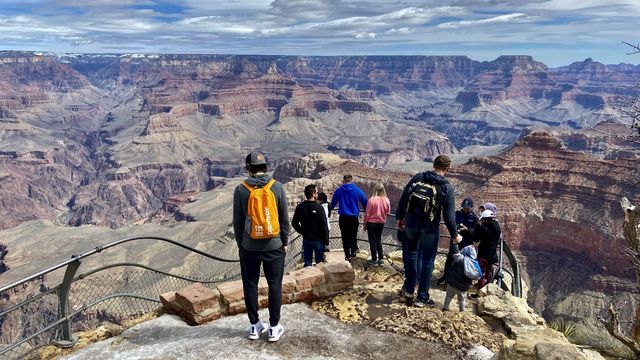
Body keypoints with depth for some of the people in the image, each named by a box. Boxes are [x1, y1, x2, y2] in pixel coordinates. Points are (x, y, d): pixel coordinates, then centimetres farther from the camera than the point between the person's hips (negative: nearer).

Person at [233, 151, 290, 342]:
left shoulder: (241, 189, -7)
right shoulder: (277, 187, -7)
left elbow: (237, 221, -1)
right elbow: (284, 218, -2)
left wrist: (239, 243, 11)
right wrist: (285, 241, 10)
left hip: (249, 247, 0)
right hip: (274, 246, 0)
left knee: (250, 285, 13)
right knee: (275, 285, 9)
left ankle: (255, 326, 22)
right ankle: (274, 328, 16)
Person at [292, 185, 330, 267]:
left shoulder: (300, 207, -2)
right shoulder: (319, 207, -17)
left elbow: (294, 223, 6)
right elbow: (324, 226, -15)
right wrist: (326, 240, -7)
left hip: (306, 239, 5)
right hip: (318, 239, -4)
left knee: (307, 263, 11)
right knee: (319, 263, 7)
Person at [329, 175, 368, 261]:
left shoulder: (338, 191, -1)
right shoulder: (357, 191, -4)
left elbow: (333, 203, 13)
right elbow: (365, 203, 7)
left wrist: (330, 208, 36)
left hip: (343, 218, 0)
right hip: (354, 218, 0)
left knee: (345, 237, 8)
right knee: (353, 237, 16)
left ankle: (347, 256, 10)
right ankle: (353, 253, 20)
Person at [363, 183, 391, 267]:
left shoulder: (371, 200, -20)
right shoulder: (386, 200, -9)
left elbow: (367, 213, -13)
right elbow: (388, 212, 4)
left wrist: (364, 224, -2)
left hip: (371, 223, -4)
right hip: (381, 223, 4)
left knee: (373, 241, 7)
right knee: (379, 240, 19)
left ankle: (374, 260, 13)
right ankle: (381, 259, 21)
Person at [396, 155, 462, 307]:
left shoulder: (418, 177, -3)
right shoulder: (447, 188, -10)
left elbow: (403, 198, 1)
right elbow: (449, 216, -9)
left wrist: (400, 217, 13)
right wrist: (454, 235, 4)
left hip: (411, 224, 3)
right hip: (430, 228, -3)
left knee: (411, 253, 23)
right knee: (427, 261, 9)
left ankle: (409, 290, 27)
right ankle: (422, 297, 17)